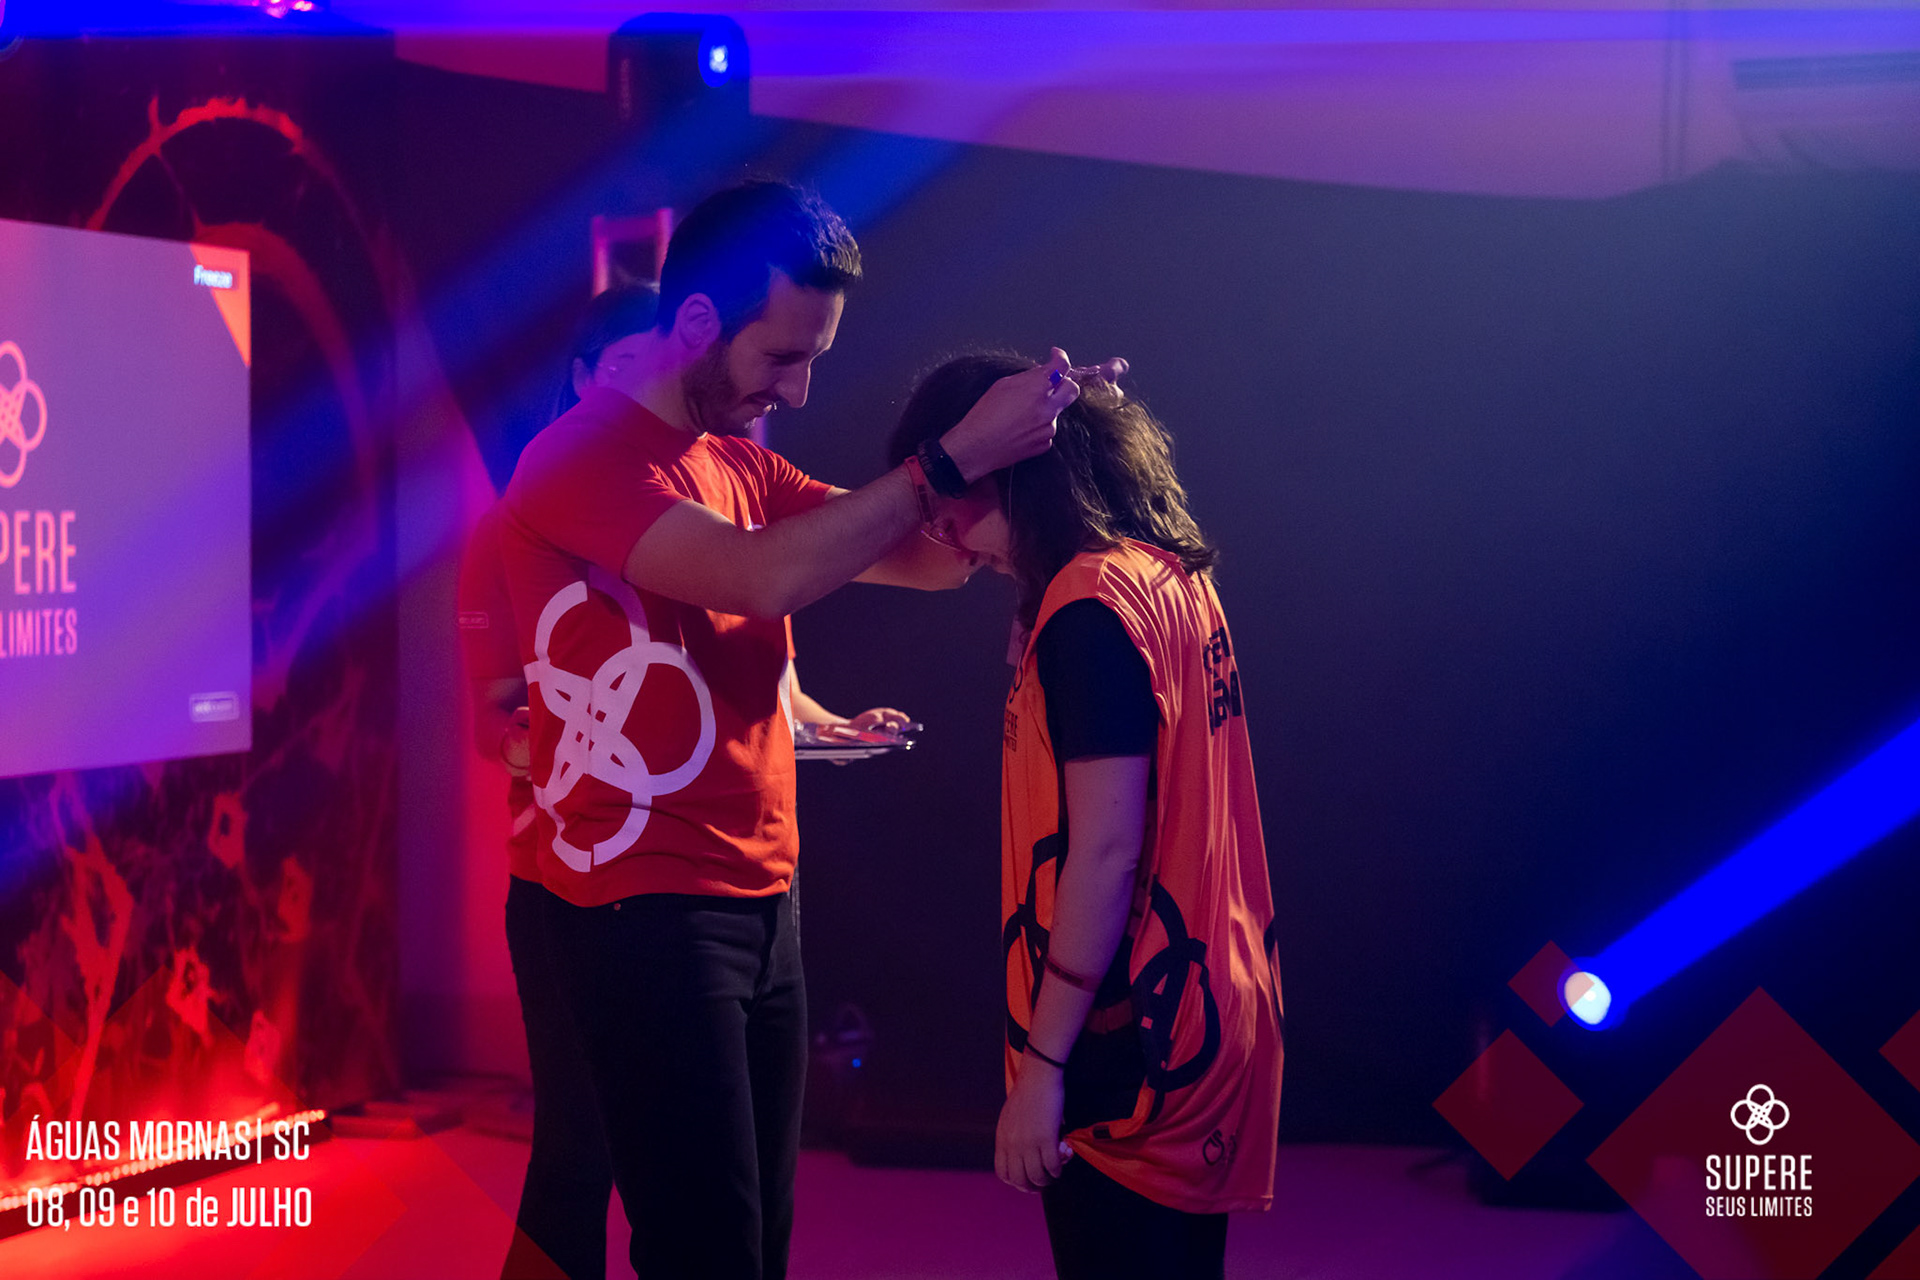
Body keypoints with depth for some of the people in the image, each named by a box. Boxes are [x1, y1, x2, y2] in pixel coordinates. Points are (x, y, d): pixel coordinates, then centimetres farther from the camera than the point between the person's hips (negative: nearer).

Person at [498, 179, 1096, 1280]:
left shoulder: (746, 467, 14)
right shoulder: (583, 459, -13)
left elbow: (933, 557, 12)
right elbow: (765, 578, -27)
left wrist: (1027, 435, -5)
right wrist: (954, 456, -22)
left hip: (761, 901, 8)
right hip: (648, 913, -8)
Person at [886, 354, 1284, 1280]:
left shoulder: (1092, 605, -18)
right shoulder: (1174, 572, 10)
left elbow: (1106, 852, -21)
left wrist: (1044, 1062, -19)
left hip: (1128, 1046, -10)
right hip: (1205, 1017, 10)